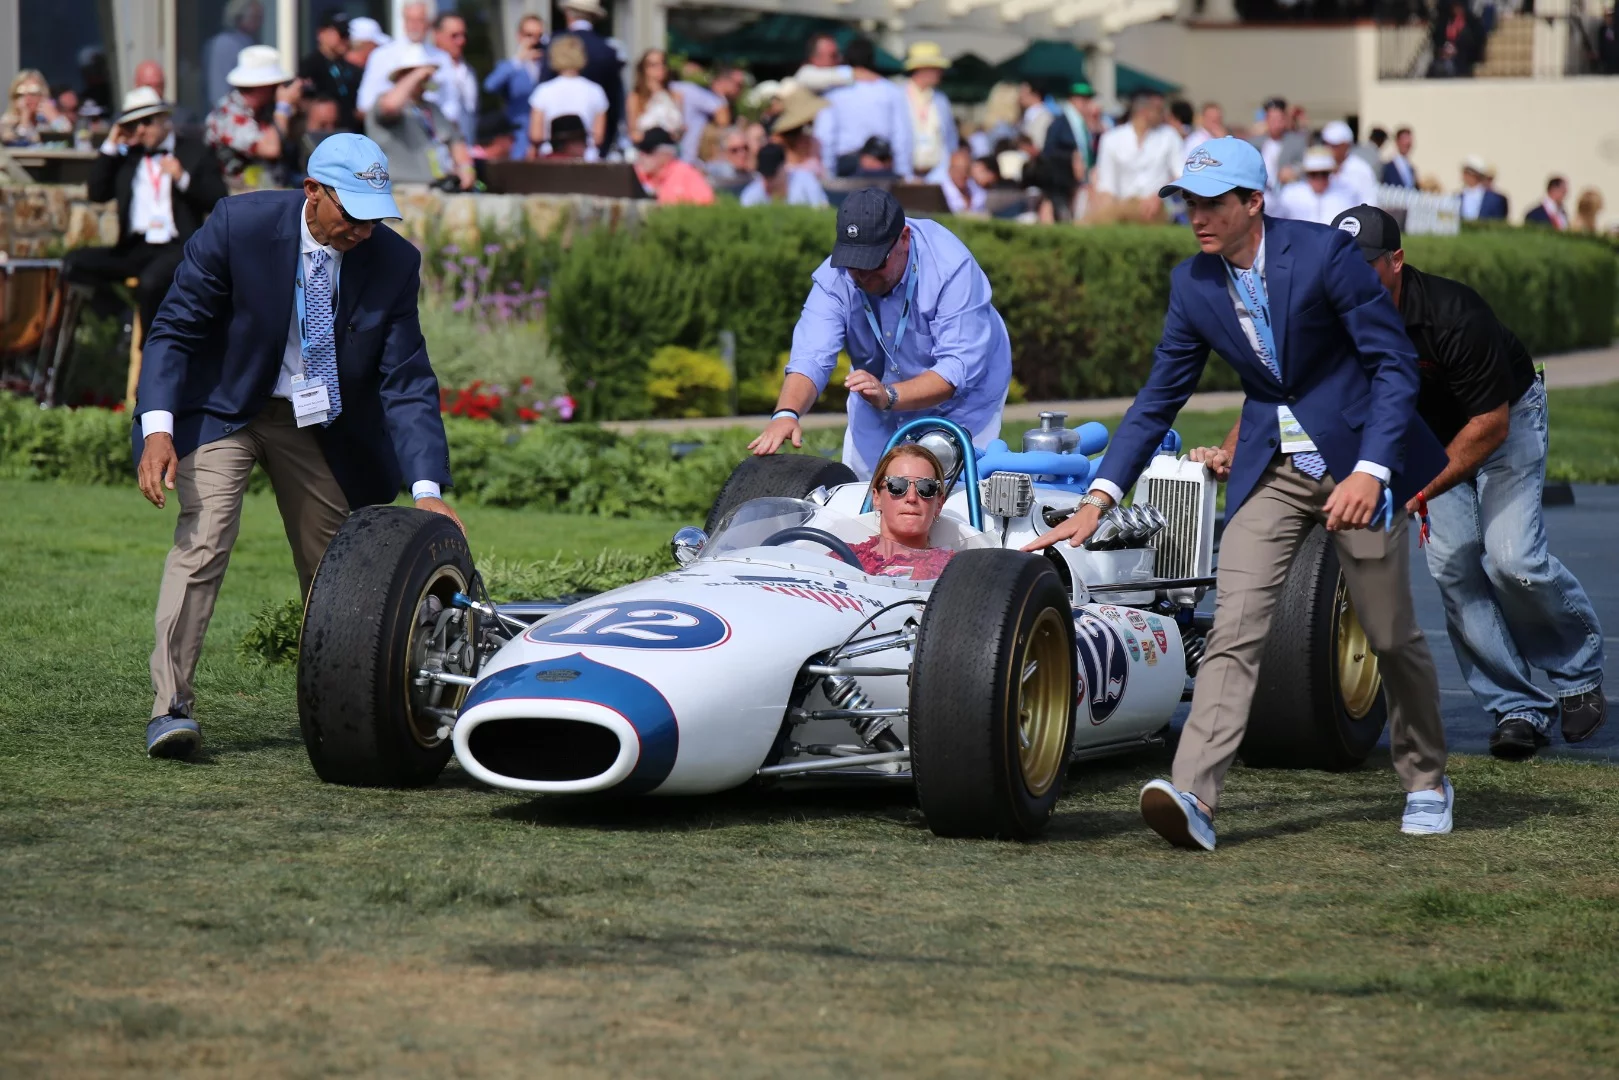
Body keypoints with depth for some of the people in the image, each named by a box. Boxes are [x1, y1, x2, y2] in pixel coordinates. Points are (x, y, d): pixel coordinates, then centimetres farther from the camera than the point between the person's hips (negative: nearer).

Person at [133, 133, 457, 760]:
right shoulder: (239, 226, -22)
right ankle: (170, 706, -23)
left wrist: (426, 490, -25)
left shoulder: (393, 262, -15)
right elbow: (174, 329, -16)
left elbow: (407, 384, -14)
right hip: (222, 405, -3)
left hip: (318, 421, 4)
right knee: (205, 536, -21)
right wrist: (158, 428, -29)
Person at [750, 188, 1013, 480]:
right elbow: (811, 357, -32)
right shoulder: (834, 278, -21)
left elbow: (958, 368, -36)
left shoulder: (951, 268, -30)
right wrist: (786, 413, -52)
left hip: (957, 409, -3)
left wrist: (889, 395, -50)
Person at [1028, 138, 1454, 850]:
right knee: (1233, 629, -13)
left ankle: (1426, 781, 30)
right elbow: (1158, 398, 4)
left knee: (1392, 637, 6)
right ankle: (1193, 796, -26)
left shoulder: (1324, 254, -17)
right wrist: (1099, 497, -5)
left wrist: (1371, 470, -25)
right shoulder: (1193, 283, -2)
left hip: (1358, 458, -3)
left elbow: (1395, 363, -14)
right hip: (1268, 468, 4)